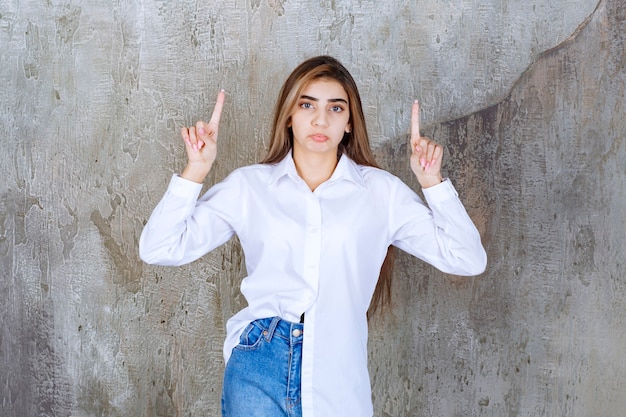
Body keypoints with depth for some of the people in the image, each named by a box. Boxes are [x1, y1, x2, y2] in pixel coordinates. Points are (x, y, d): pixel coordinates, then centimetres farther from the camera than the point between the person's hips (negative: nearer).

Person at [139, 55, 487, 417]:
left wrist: (432, 180, -9)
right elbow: (159, 249, 0)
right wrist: (196, 171, -9)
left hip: (339, 376, 1)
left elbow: (468, 260, 0)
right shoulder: (248, 185, 4)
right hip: (258, 370, 0)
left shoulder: (381, 191, 5)